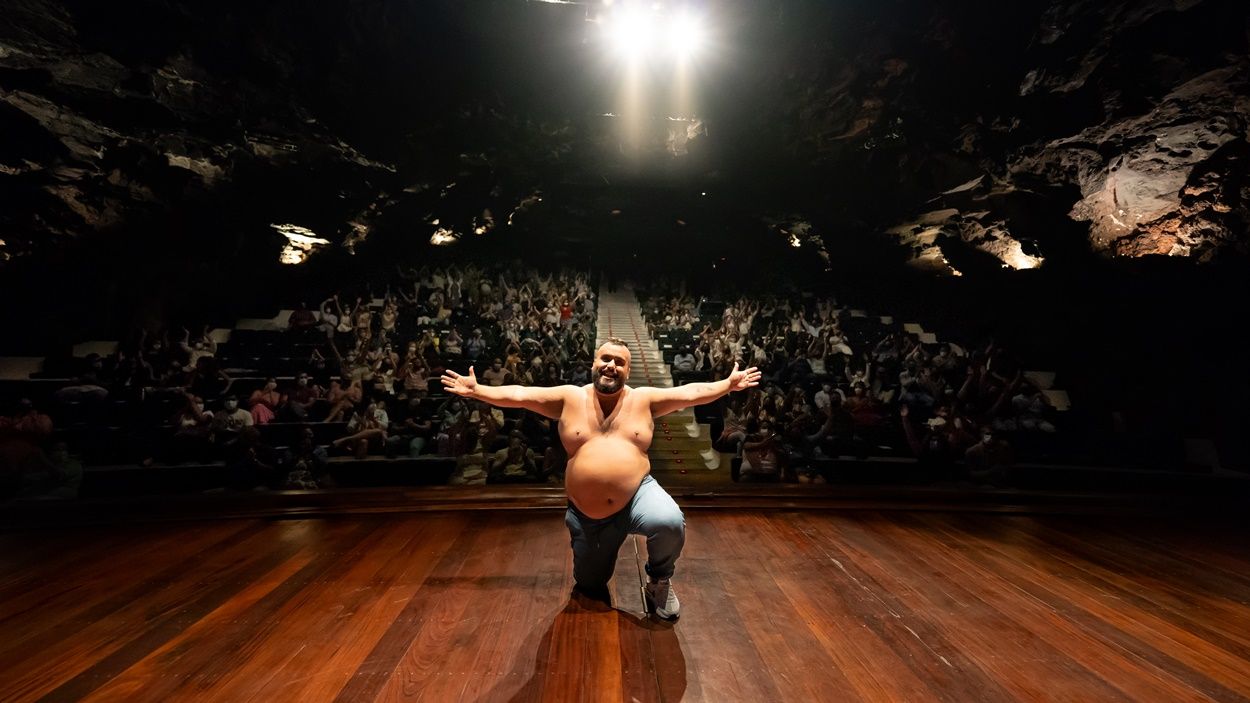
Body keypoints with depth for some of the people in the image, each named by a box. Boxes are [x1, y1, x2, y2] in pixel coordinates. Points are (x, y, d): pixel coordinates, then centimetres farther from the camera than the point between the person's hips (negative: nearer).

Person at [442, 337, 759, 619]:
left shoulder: (643, 399, 0)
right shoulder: (570, 398, -1)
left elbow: (690, 393, 2)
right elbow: (518, 395, 0)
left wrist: (729, 384, -1)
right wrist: (475, 390, 0)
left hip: (638, 495, -1)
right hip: (587, 513, 2)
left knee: (670, 523, -33)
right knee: (590, 585, 16)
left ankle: (660, 580, 1)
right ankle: (605, 547, 51)